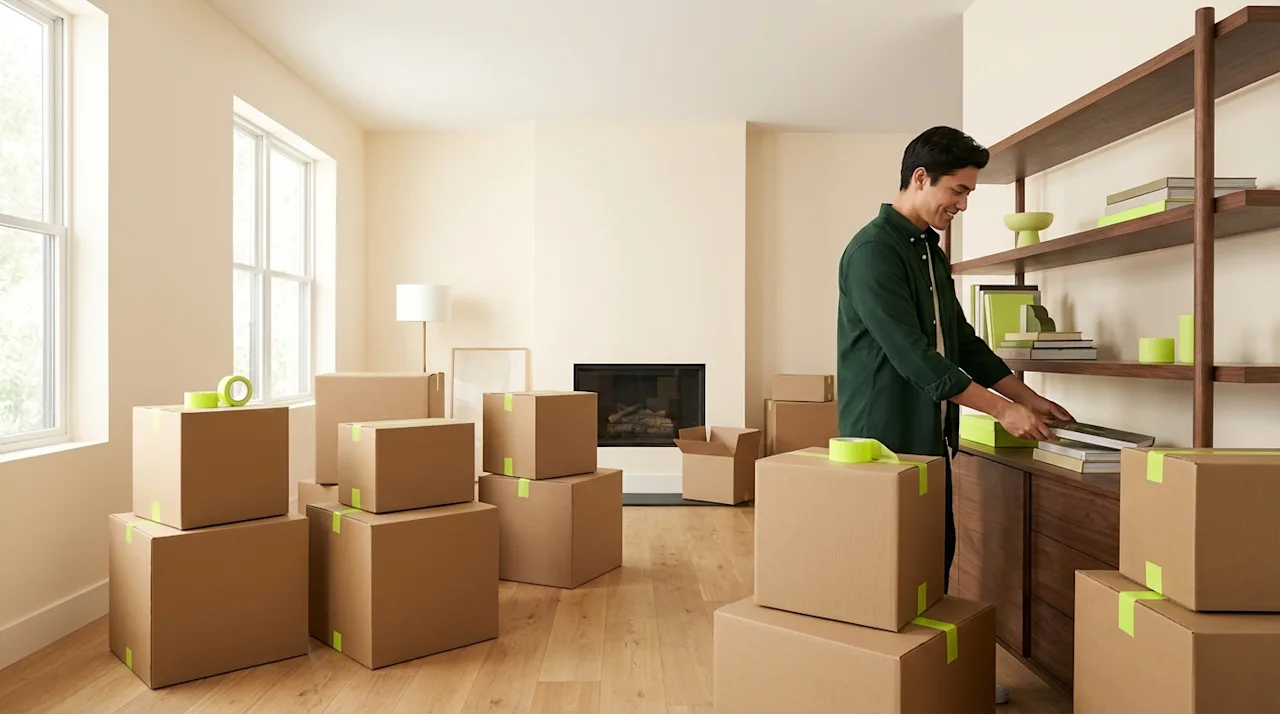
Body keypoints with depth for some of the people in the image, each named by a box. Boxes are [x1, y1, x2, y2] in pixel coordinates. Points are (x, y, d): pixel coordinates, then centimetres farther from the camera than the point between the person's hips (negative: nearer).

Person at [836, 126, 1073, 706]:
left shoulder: (931, 252, 13)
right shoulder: (874, 250, -16)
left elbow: (962, 340, 18)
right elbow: (911, 354, -23)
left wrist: (1027, 397, 13)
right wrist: (1001, 409, -18)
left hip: (931, 438, 9)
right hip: (887, 438, -9)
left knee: (936, 556, 15)